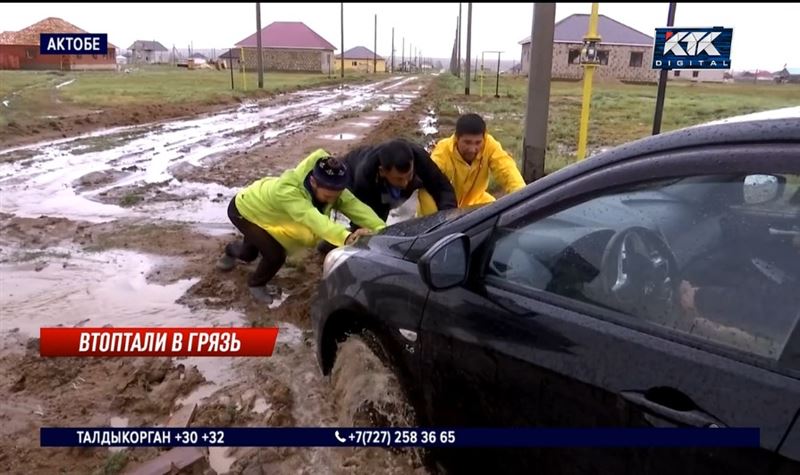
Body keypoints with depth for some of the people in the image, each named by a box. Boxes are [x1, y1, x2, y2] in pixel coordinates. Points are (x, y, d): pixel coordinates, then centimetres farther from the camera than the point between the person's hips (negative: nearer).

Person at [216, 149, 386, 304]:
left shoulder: (331, 188, -28)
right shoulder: (287, 192, -49)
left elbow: (356, 206, -37)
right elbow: (313, 219, -64)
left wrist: (381, 230, -53)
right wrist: (346, 237, -79)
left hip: (261, 207, 7)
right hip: (243, 210, -7)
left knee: (250, 253, 26)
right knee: (275, 255, -20)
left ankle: (232, 250, 63)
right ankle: (256, 284, 13)